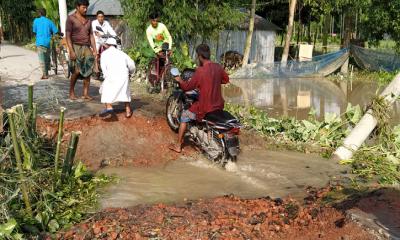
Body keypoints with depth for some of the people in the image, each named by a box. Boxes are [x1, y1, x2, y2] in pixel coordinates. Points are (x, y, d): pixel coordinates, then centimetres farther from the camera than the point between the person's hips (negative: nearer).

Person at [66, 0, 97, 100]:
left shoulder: (88, 20, 15)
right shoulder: (71, 18, -2)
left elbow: (91, 36, 14)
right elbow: (68, 36, -7)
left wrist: (94, 50, 4)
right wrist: (71, 51, -16)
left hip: (87, 48, 5)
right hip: (76, 47, -5)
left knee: (88, 71, -3)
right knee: (77, 71, -13)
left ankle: (86, 94, 1)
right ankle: (71, 91, 6)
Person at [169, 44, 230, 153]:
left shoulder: (200, 71, -20)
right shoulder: (218, 67, -2)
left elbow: (188, 87, -10)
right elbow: (226, 79, 16)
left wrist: (180, 80, 8)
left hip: (205, 108, -6)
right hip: (219, 106, 6)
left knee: (184, 116, 14)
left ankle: (178, 146, 18)